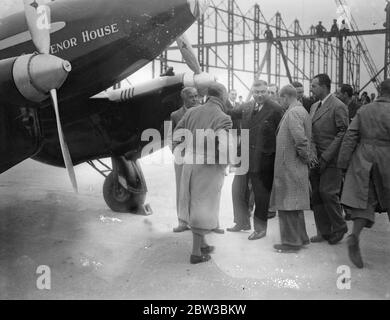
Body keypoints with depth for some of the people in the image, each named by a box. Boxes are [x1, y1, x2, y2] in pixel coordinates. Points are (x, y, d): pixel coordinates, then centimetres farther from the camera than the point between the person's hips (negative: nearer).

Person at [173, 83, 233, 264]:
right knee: (203, 209, 6)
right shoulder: (222, 118, -14)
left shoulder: (191, 112, 3)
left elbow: (176, 138, 2)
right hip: (209, 168, -6)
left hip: (190, 165, 6)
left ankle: (202, 244, 35)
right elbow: (222, 147, -25)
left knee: (194, 206, 19)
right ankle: (196, 253, 16)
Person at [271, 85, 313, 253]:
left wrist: (306, 157, -15)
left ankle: (292, 242, 8)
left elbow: (300, 138, -28)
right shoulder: (302, 111, 13)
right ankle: (300, 237, 28)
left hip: (290, 165, -10)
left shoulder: (293, 113, -17)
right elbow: (305, 137, 17)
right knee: (293, 205, 18)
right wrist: (307, 157, 14)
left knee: (288, 205, -1)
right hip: (295, 166, 10)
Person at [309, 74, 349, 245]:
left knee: (328, 193, -8)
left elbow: (343, 133, -13)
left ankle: (339, 227, 14)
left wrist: (326, 157, -17)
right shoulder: (314, 106, 16)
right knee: (316, 196, 7)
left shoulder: (338, 106, -9)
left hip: (331, 160, -7)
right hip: (315, 159, 7)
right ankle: (323, 232, 18)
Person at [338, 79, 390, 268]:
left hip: (363, 160, 3)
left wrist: (343, 162, 4)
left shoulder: (363, 110, 5)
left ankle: (355, 235, -16)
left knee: (364, 199, 3)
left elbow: (350, 137, 1)